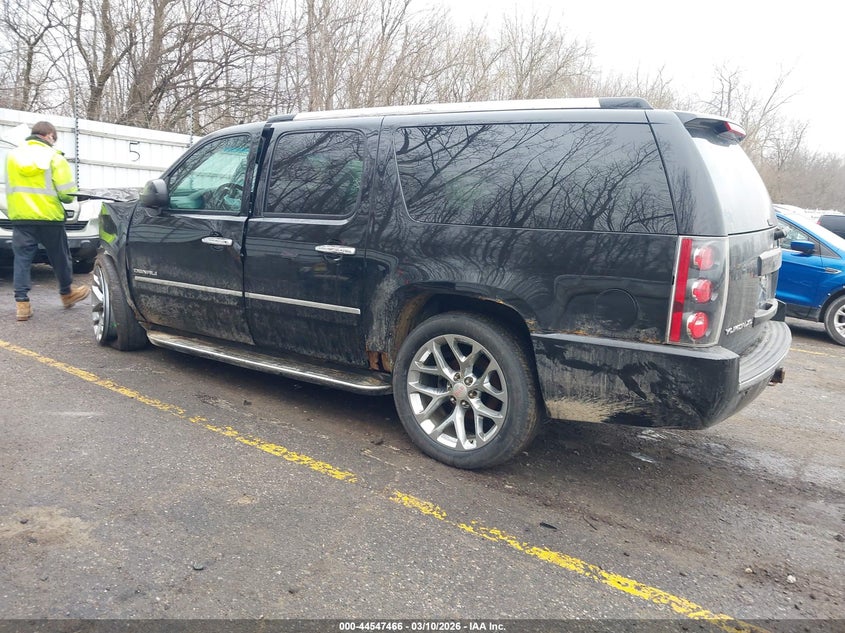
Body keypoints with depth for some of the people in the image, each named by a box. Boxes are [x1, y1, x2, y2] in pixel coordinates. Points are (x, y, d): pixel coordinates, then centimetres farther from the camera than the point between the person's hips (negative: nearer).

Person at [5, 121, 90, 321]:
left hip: (20, 218, 4)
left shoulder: (13, 155, 9)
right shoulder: (54, 157, -7)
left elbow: (12, 186, 15)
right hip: (49, 217, -4)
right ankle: (67, 293, 30)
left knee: (22, 259, 4)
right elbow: (67, 192, -11)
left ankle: (22, 303, -1)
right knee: (59, 258, 14)